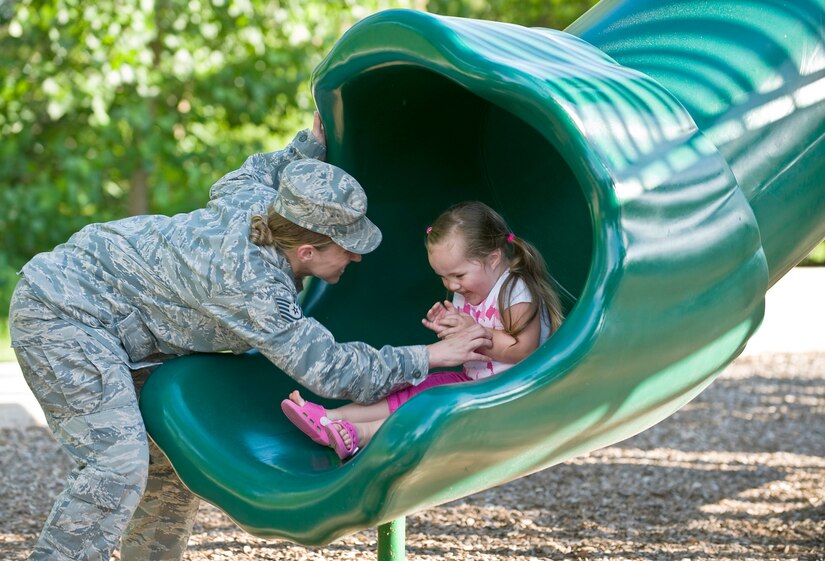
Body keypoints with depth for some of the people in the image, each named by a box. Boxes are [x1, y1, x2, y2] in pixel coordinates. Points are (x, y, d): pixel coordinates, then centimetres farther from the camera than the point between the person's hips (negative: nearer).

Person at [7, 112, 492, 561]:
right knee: (120, 460, -20)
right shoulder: (253, 286, -31)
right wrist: (429, 356, -26)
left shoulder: (255, 202, -7)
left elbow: (256, 170, 20)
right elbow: (329, 369, -29)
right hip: (61, 312, -10)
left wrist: (311, 143, 9)